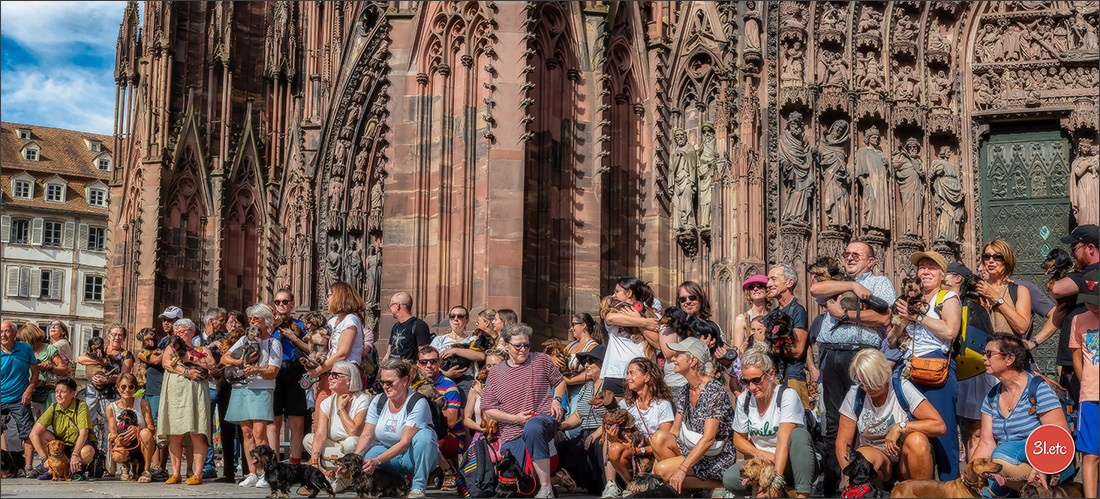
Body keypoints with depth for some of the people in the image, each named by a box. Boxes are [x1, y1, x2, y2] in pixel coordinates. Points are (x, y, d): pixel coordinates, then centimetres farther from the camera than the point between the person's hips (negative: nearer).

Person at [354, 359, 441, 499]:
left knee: (424, 435, -35)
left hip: (415, 456, -4)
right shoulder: (378, 401, -1)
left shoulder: (418, 403, -19)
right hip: (388, 453, 4)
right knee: (365, 458, -27)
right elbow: (366, 435, -4)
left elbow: (405, 442, -26)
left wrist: (378, 461, -36)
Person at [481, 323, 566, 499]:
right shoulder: (495, 374, 9)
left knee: (532, 427, -43)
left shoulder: (541, 360, 9)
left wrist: (556, 400, 0)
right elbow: (488, 409, 7)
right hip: (512, 435, 2)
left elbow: (559, 382, 21)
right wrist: (515, 418, -7)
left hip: (544, 419, -2)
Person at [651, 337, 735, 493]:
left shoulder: (714, 390, -18)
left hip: (717, 457, -7)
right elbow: (674, 431, 8)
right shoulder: (684, 391, 7)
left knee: (662, 469, -22)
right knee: (659, 436, -17)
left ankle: (716, 486, -7)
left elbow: (708, 438, -25)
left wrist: (682, 468, -30)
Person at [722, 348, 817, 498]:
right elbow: (739, 439, 11)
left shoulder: (787, 396, -16)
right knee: (729, 479, -24)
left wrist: (776, 481, -39)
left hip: (790, 463, -4)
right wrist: (761, 454, -11)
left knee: (798, 434, -35)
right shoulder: (744, 400, 0)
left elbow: (783, 441, -28)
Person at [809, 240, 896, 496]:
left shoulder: (880, 283, 11)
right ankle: (831, 482, 10)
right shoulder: (836, 284, 26)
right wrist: (852, 285, -5)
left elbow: (883, 318, -7)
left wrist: (844, 314, -5)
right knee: (834, 422, 7)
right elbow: (815, 289, 2)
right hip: (831, 356, 5)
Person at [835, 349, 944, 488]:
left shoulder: (902, 388, -11)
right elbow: (842, 442, -5)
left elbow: (940, 426, -17)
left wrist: (901, 427, -25)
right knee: (863, 456, -33)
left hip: (906, 459, -1)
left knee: (917, 440, -33)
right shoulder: (855, 394, -6)